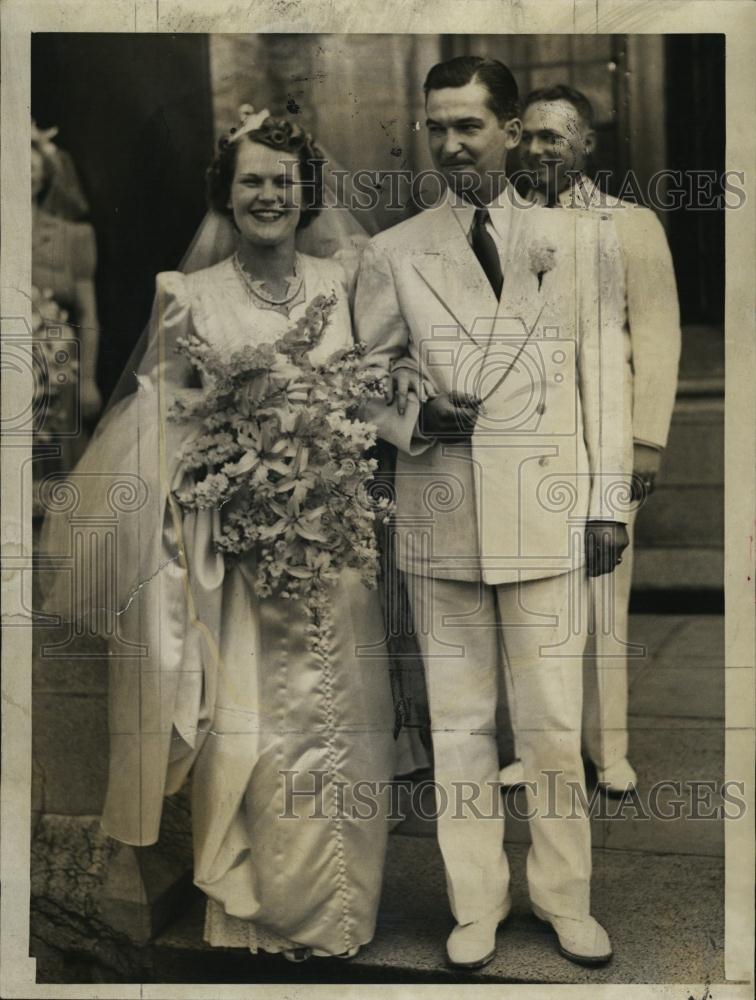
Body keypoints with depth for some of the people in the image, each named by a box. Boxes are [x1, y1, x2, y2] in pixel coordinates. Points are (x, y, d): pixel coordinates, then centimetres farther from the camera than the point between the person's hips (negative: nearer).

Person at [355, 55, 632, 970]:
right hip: (439, 515, 1)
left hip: (547, 513, 0)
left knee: (554, 721, 2)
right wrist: (413, 419, -9)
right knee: (458, 718, 8)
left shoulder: (579, 241, 7)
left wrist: (610, 502, 2)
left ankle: (565, 898, 21)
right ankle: (476, 903, 22)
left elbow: (605, 376, 7)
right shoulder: (393, 254, 6)